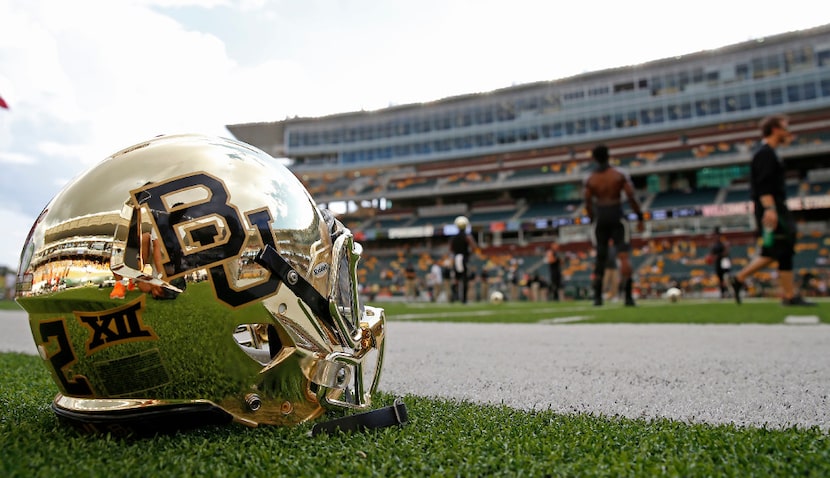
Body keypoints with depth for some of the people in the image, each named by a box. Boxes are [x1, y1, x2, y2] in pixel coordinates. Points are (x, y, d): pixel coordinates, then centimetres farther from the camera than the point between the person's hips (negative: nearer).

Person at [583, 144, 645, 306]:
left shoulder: (589, 180, 2)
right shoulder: (620, 175, -3)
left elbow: (588, 203, 4)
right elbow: (632, 198, -7)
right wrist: (640, 218, -1)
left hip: (600, 220, 2)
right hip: (617, 218, -2)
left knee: (600, 258, 11)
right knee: (623, 256, -4)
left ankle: (597, 296, 12)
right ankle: (628, 296, -11)